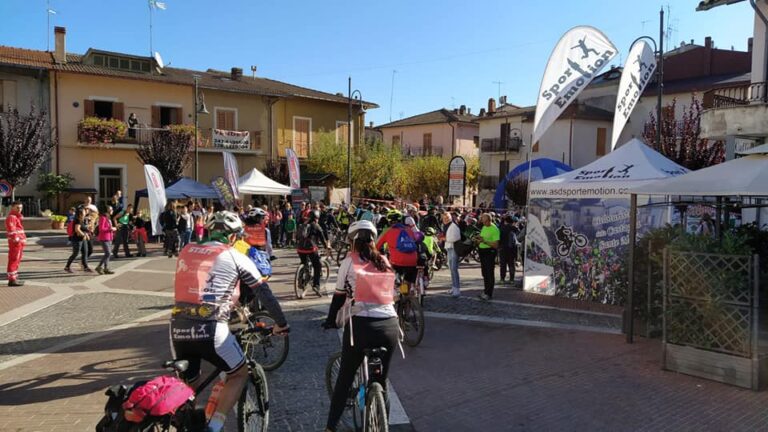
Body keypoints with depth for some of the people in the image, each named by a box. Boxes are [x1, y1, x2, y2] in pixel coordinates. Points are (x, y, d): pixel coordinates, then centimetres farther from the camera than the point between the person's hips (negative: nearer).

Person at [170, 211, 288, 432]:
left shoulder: (186, 251, 17)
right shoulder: (235, 257, 5)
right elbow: (264, 292, 8)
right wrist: (281, 323, 19)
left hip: (178, 328, 5)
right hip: (210, 329, -5)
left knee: (187, 381, 28)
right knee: (240, 374, 18)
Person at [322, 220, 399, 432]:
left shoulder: (350, 262, 2)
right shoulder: (385, 262, 13)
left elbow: (339, 297, 7)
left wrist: (330, 320, 21)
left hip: (361, 325, -3)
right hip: (390, 325, 3)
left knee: (344, 378, 14)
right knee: (381, 380, 20)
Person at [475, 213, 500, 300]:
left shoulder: (494, 229, -14)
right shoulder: (483, 227, 12)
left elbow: (496, 245, -20)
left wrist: (484, 241, -25)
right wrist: (478, 239, 1)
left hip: (490, 252, -8)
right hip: (482, 251, 9)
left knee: (489, 273, -5)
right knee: (484, 273, 15)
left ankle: (489, 293, 0)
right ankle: (486, 290, 27)